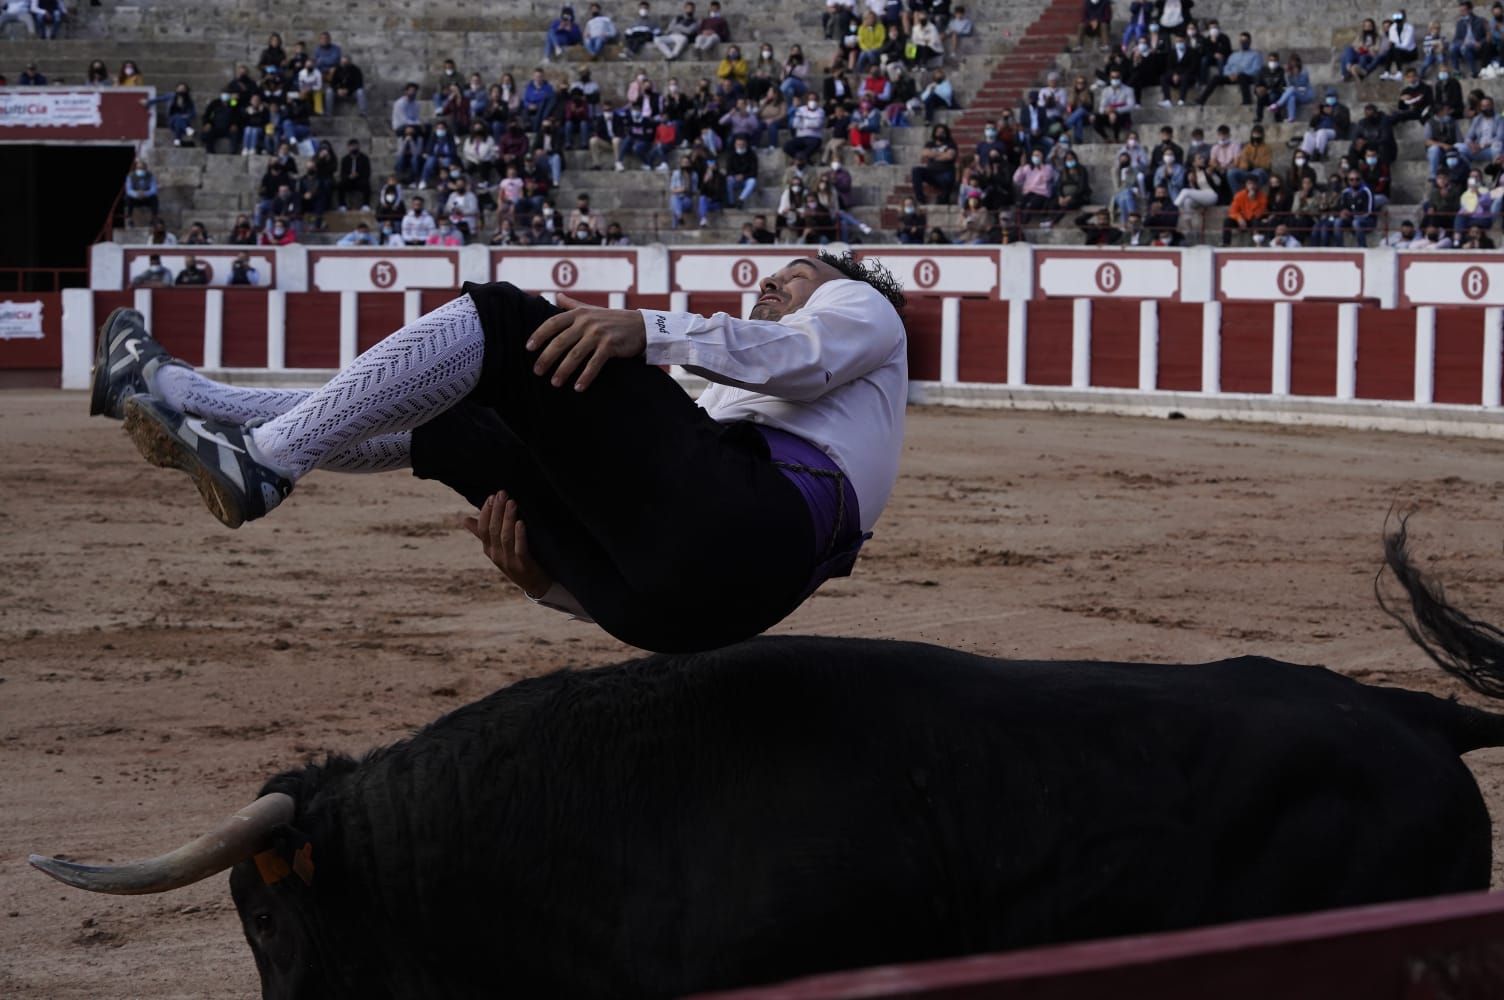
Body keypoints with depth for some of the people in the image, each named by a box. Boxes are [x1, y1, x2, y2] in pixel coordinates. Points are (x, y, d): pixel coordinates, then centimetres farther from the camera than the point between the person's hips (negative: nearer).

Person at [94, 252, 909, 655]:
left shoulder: (859, 307, 28)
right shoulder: (735, 401, 44)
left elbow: (801, 356, -2)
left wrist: (647, 332, -18)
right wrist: (543, 576, 9)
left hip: (748, 512, -7)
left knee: (503, 325, -11)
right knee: (452, 423, 18)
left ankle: (263, 461, -14)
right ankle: (185, 405, 17)